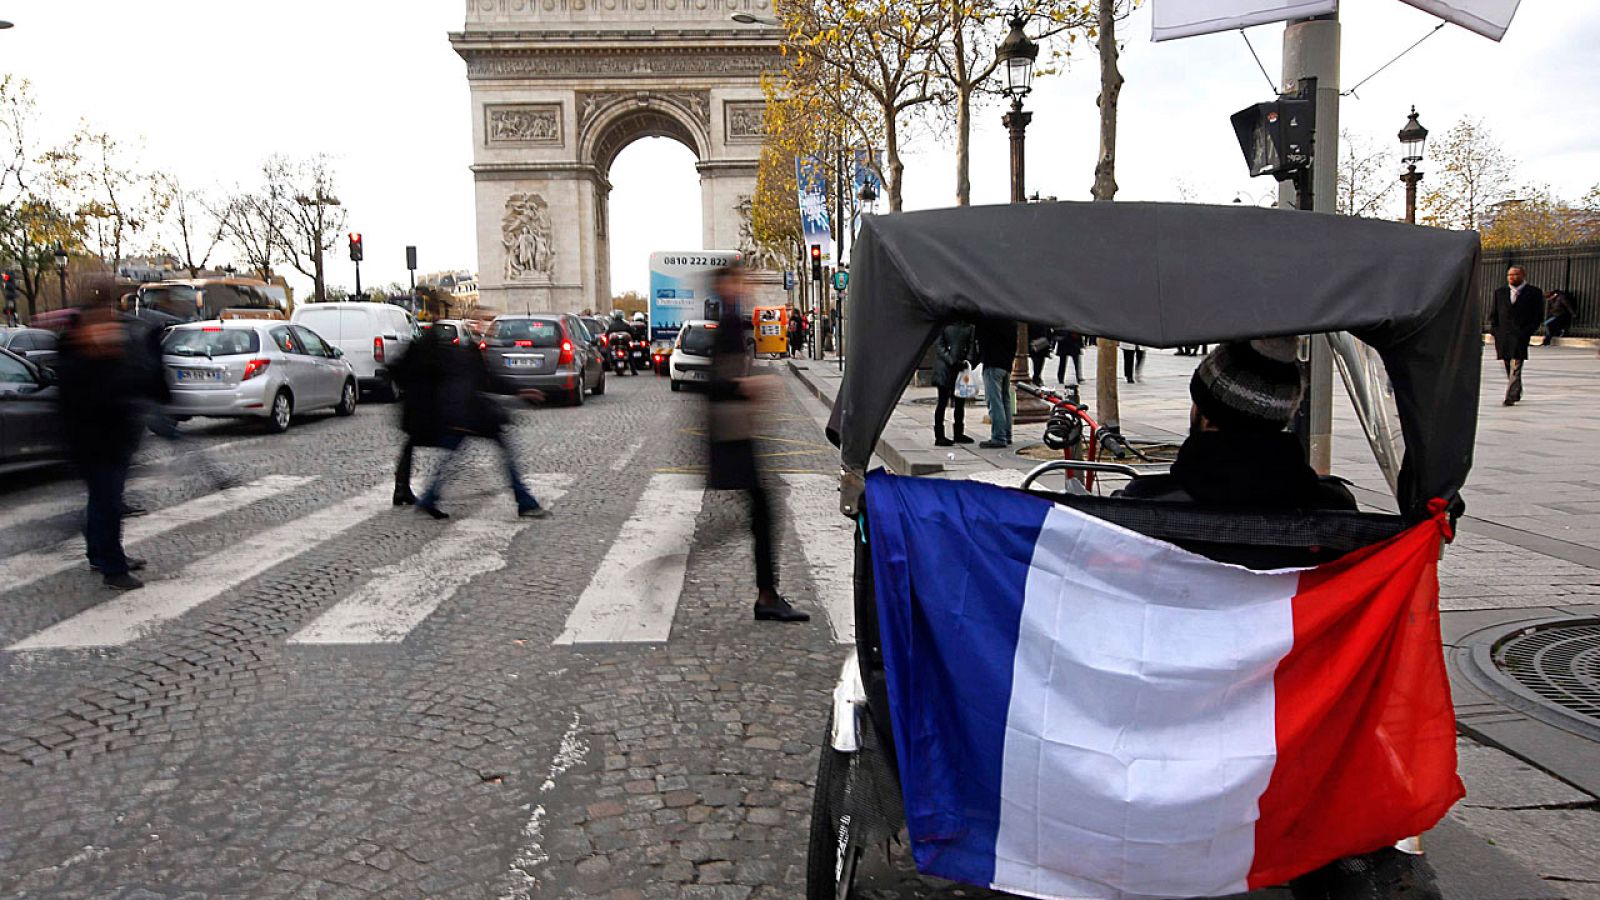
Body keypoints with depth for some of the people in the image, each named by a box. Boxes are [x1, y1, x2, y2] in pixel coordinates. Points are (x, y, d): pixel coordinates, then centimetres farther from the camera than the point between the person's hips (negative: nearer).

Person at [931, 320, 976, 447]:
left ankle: (959, 433, 22)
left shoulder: (968, 325, 8)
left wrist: (968, 360, -7)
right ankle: (939, 436, 2)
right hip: (945, 368, -5)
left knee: (960, 402, 11)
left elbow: (972, 344, 11)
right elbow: (938, 346, -8)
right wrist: (952, 361, -16)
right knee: (943, 402, -2)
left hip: (961, 367, 5)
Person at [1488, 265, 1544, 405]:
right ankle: (1517, 393, 29)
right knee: (1509, 368, 12)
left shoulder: (1534, 293, 2)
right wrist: (1495, 329, 3)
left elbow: (1538, 316, 1)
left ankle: (1510, 397, -15)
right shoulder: (1499, 292, 13)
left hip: (1520, 336, -4)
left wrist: (1528, 331, -10)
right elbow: (1493, 313, 17)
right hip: (1503, 336, 4)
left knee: (1515, 368, -11)